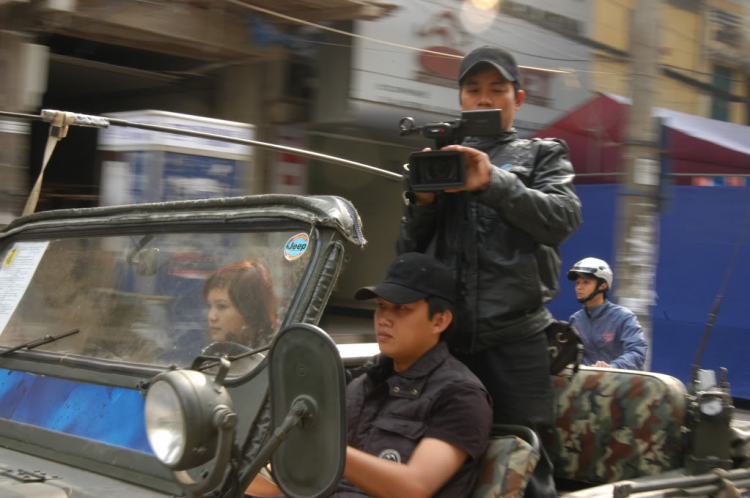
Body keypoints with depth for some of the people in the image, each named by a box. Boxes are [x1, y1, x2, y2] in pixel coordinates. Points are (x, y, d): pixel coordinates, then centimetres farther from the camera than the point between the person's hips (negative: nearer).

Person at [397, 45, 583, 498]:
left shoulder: (542, 155, 13)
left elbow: (564, 218, -8)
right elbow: (407, 251, 15)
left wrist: (493, 183, -17)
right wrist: (423, 201, -4)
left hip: (514, 337, -3)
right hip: (444, 337, 3)